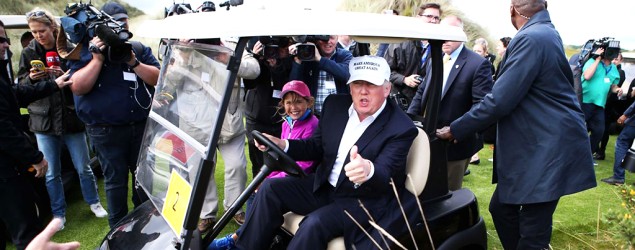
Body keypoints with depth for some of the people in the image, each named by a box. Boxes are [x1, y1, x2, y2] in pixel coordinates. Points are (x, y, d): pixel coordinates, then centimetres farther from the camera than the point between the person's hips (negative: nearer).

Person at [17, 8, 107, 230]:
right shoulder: (29, 53, 3)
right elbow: (20, 88, 6)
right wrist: (31, 79, -15)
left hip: (71, 117, -2)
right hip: (44, 120, 2)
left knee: (83, 167, 10)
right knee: (51, 173, 9)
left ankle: (93, 202, 31)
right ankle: (59, 213, 25)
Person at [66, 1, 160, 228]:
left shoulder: (139, 50, 6)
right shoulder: (86, 52, 0)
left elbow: (157, 79, -4)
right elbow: (77, 88, -12)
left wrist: (133, 62, -18)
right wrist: (97, 59, -19)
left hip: (142, 125, 3)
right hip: (106, 130, -3)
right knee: (115, 180, 6)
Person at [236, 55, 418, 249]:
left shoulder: (402, 128, -18)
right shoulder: (335, 104, -1)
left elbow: (385, 175, -27)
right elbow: (316, 147, 9)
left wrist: (368, 170, -52)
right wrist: (283, 145, -9)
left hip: (364, 201, -6)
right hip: (324, 186, 6)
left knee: (315, 223, -28)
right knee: (271, 188, -7)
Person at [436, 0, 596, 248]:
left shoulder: (531, 38, -20)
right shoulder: (545, 33, 12)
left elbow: (499, 101, -23)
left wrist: (455, 129, -14)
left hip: (547, 150, -10)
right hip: (536, 145, 10)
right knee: (500, 208, 16)